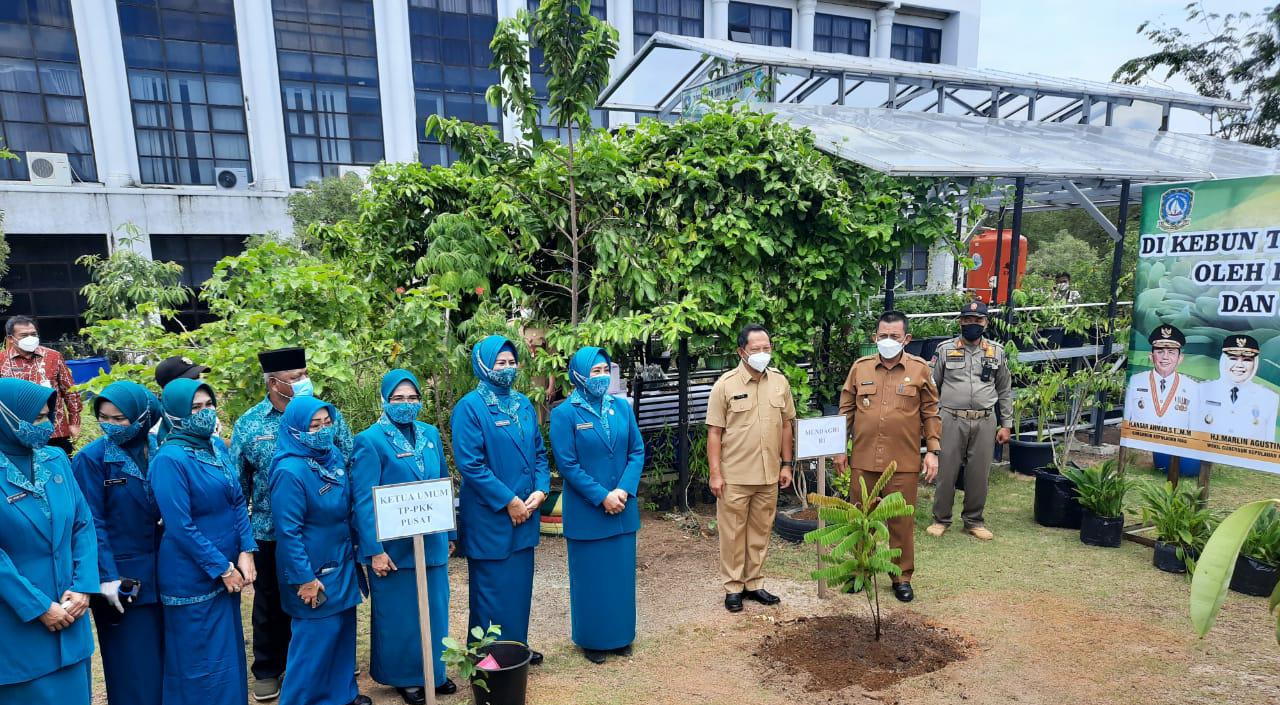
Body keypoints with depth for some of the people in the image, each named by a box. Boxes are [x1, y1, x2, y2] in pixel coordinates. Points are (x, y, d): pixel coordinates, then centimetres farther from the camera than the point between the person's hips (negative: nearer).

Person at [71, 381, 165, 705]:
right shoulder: (92, 457, -11)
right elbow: (93, 524, -12)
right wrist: (106, 577, -15)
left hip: (161, 571, 4)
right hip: (121, 574, -4)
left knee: (164, 658, 14)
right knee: (133, 668, 6)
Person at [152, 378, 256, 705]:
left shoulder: (217, 446, 3)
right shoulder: (170, 459, -18)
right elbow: (180, 528, -19)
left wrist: (245, 552, -5)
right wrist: (223, 568, -14)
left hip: (227, 569, 7)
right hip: (193, 578, -7)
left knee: (229, 652, 19)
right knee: (201, 664, 8)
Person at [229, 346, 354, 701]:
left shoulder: (328, 415, -5)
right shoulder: (249, 424, -3)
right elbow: (237, 484, 4)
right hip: (271, 532, 0)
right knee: (271, 601, 17)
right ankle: (267, 670, 37)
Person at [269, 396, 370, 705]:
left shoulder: (334, 456, 1)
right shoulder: (290, 471, -22)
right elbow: (288, 531, -21)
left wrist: (351, 551, 16)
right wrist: (304, 578, -19)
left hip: (341, 564, 8)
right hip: (312, 570, -7)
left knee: (343, 629, 17)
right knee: (317, 637, 3)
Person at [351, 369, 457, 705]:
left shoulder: (431, 434, 6)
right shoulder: (370, 440, -11)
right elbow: (364, 500, -13)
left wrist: (450, 533, 12)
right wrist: (374, 550, -16)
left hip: (432, 543, 5)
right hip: (394, 546, -5)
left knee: (433, 610, 15)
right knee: (399, 615, 10)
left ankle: (433, 671, 33)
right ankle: (403, 677, 28)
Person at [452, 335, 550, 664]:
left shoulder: (523, 404, 9)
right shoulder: (470, 407, -12)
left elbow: (539, 452, 12)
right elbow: (469, 464, -18)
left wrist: (540, 490, -4)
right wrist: (508, 501, -17)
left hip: (525, 513, 6)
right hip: (489, 517, -6)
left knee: (520, 584, 16)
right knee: (491, 588, 6)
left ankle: (518, 645, 33)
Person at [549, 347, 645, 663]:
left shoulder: (622, 407, 2)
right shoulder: (565, 414, -10)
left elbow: (637, 451, 2)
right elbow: (567, 464, -13)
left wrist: (624, 490, -11)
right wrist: (602, 497, -16)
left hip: (623, 507, 4)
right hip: (586, 511, -4)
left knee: (621, 572, 13)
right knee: (590, 576, 8)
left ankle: (621, 635, 31)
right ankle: (592, 640, 26)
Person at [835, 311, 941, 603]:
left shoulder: (920, 369, 1)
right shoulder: (860, 367, 5)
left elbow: (930, 414, 5)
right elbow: (846, 410, 8)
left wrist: (932, 450, -1)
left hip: (903, 462, -1)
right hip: (863, 460, 2)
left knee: (902, 521, 7)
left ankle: (902, 576, 23)